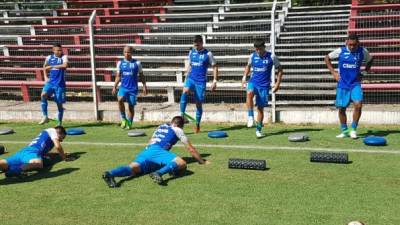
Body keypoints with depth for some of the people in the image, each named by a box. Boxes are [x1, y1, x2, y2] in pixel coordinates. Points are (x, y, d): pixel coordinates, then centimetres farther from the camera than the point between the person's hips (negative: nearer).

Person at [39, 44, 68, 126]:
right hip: (50, 82, 3)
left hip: (60, 84, -3)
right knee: (43, 95, -23)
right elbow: (44, 67, 24)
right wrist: (45, 77, 10)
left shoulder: (63, 57, -5)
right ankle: (45, 116, -12)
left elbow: (65, 65, -26)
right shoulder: (49, 57, 7)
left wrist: (52, 66, -19)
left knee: (59, 103, 2)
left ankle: (60, 122, 16)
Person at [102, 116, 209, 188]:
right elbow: (190, 149, 23)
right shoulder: (177, 130, 22)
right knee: (182, 164, -20)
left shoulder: (161, 126, 38)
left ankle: (110, 174, -47)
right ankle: (159, 173, -45)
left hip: (145, 151, 6)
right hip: (157, 151, -6)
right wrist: (202, 161, 36)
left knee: (133, 168, -19)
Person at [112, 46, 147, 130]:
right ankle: (123, 118, -9)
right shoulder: (120, 63, 7)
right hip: (123, 87, 1)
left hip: (133, 88, -1)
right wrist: (114, 86, 5)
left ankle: (129, 123, 18)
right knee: (120, 100, -26)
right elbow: (118, 76, 13)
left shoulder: (137, 63, 2)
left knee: (131, 106, 3)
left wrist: (144, 86, 2)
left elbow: (141, 75, 9)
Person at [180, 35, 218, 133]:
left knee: (199, 103, 2)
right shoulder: (191, 52, 9)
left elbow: (215, 67, 1)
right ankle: (182, 115, -27)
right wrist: (186, 78, 17)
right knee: (185, 92, -29)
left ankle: (197, 125, 17)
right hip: (191, 78, 3)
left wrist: (214, 81, -6)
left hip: (201, 81, -3)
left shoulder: (208, 54, -4)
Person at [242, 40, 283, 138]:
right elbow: (248, 66, 22)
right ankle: (250, 117, -27)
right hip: (253, 81, 1)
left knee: (260, 107, 3)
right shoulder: (252, 56, 4)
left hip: (264, 85, -1)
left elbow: (280, 70, 4)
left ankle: (258, 130, 16)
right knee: (249, 93, -35)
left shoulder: (272, 57, -4)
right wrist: (244, 78, 11)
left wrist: (278, 83, -3)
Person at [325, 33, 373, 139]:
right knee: (341, 108, 4)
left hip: (355, 83, 0)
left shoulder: (363, 51, -2)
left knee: (358, 105, -19)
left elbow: (370, 60, 18)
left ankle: (353, 129, 0)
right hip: (342, 84, 0)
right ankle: (344, 131, 22)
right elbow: (327, 58, 9)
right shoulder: (340, 51, -5)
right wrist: (333, 72, 2)